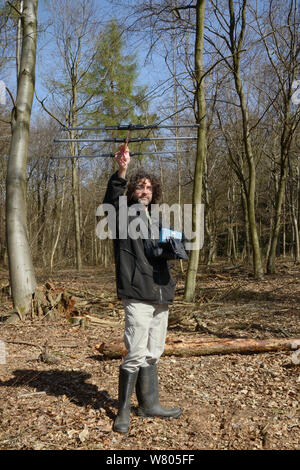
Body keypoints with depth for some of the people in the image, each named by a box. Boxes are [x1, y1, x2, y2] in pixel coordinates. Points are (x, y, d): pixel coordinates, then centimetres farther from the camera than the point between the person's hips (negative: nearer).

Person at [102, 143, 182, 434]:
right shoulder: (124, 215, 1)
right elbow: (111, 200, -21)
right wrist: (121, 171, -38)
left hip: (161, 294, 7)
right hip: (138, 295, -7)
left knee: (153, 354, 14)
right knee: (136, 354, -6)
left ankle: (149, 404, 27)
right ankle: (123, 411, 9)